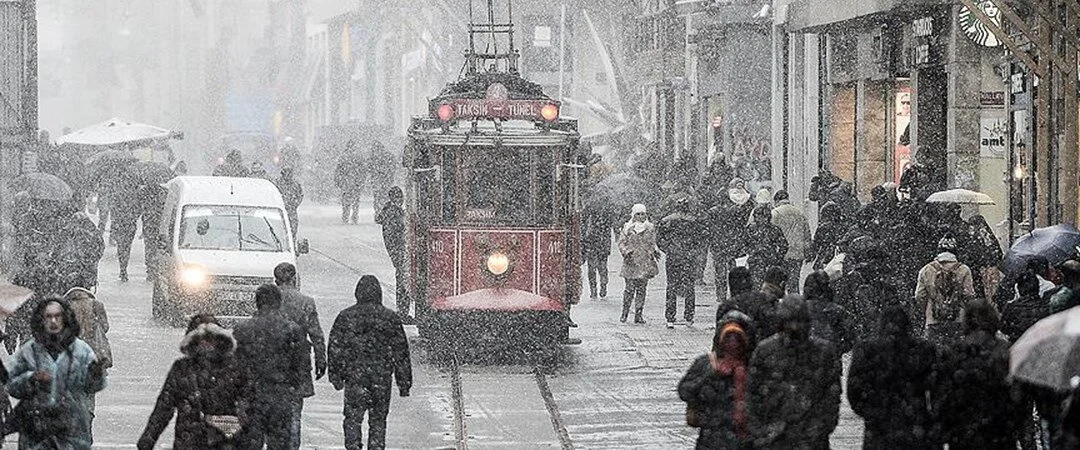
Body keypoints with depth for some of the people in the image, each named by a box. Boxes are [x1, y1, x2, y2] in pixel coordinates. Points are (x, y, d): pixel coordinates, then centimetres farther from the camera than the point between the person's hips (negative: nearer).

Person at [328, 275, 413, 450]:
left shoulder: (345, 316, 0)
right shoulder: (390, 318, 1)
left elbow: (335, 349, 2)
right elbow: (401, 352, 3)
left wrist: (335, 376, 10)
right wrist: (404, 383, 9)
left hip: (354, 376, -1)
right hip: (382, 377, 1)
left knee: (353, 418, 4)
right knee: (378, 419, 10)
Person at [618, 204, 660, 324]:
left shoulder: (650, 228, 9)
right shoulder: (627, 228, 3)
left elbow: (652, 243, 16)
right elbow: (621, 243, 3)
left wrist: (655, 251, -3)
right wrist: (626, 252, -14)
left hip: (645, 263, 2)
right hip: (631, 262, -2)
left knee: (641, 289, 2)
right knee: (630, 289, -6)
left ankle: (638, 314, 6)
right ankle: (624, 313, 8)